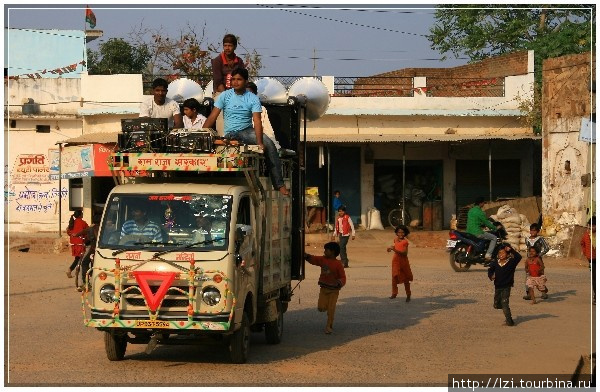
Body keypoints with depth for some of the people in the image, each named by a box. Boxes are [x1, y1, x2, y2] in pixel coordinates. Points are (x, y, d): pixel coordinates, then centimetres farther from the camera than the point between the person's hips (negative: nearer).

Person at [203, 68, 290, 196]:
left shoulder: (253, 99, -2)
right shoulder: (225, 96, 2)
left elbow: (257, 121, -13)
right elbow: (212, 118, 0)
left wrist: (259, 143, -27)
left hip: (247, 131, -1)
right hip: (230, 135, 1)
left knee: (269, 144, -26)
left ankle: (279, 184, -24)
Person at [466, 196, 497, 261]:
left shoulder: (471, 210, 14)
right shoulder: (479, 212, -14)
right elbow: (486, 222, -10)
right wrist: (494, 228, 5)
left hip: (469, 232, 9)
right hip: (477, 233, -9)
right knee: (494, 238, 2)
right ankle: (488, 255, -8)